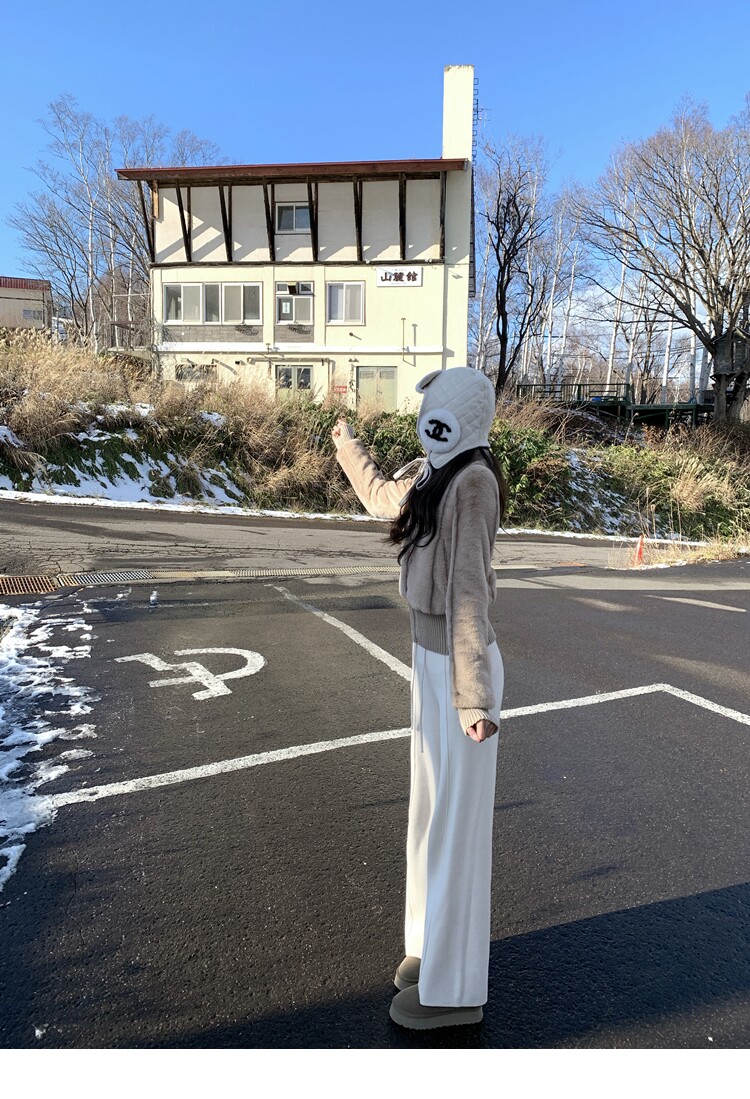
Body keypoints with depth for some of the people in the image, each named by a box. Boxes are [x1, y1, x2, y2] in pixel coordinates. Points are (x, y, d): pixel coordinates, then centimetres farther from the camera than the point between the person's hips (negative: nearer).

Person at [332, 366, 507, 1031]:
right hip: (433, 659, 9)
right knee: (433, 810, 21)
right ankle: (436, 945, 43)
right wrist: (347, 447, 43)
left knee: (456, 823, 5)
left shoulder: (472, 482, -20)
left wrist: (472, 696, -28)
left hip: (458, 669, -9)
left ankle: (455, 988, 26)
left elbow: (469, 589, -27)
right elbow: (383, 498, 27)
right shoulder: (434, 474, 6)